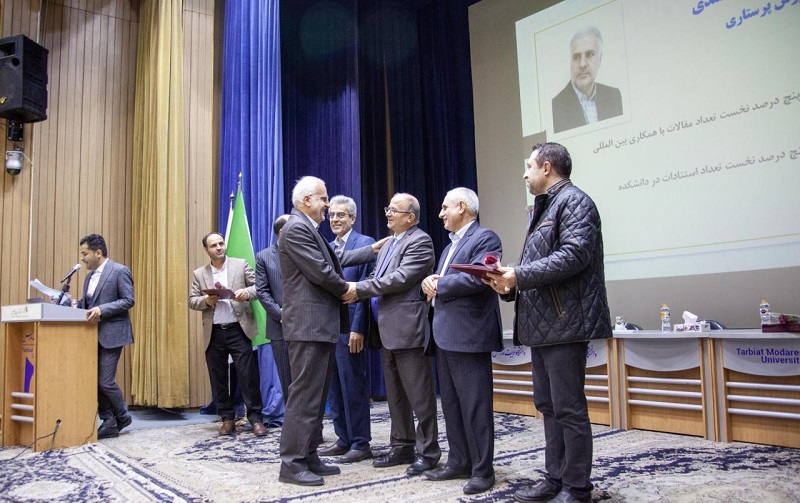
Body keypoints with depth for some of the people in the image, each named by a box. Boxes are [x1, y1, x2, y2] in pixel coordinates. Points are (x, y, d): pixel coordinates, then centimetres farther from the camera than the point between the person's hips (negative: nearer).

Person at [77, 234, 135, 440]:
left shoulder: (120, 271, -8)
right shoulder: (90, 275, 16)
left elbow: (128, 300, -13)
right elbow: (86, 303, 19)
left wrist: (102, 310, -23)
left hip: (111, 334, -8)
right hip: (93, 334, 8)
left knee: (105, 382, -7)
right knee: (94, 380, 6)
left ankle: (122, 417, 15)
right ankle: (109, 421, 17)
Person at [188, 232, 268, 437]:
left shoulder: (241, 265, 5)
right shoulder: (199, 274, 11)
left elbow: (258, 286, 1)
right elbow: (192, 301, 9)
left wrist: (247, 292, -20)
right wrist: (206, 300, -12)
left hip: (238, 329, -2)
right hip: (213, 333, 3)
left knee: (248, 375, -4)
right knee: (218, 378, 6)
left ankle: (256, 418, 3)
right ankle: (227, 419, 17)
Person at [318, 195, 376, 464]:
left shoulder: (365, 243, -7)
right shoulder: (328, 247, 16)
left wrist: (358, 328, -18)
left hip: (349, 326, -8)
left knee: (353, 386, -1)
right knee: (334, 387, 12)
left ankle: (361, 444, 10)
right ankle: (344, 440, 23)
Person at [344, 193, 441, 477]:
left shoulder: (420, 241, -8)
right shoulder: (388, 245, 20)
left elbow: (401, 278, -19)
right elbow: (379, 280, 17)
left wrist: (359, 288, -16)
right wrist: (356, 291, -3)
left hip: (408, 328, -9)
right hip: (388, 330, 9)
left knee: (419, 394, -1)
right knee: (395, 394, 15)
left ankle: (427, 452, 10)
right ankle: (402, 447, 26)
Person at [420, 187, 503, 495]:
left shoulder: (485, 238, -7)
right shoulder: (450, 246, 23)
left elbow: (476, 278, -21)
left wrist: (438, 285, -11)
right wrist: (431, 282, -3)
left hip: (469, 335, -10)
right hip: (446, 335, 10)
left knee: (475, 405, -4)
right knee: (451, 403, 13)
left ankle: (482, 470, 5)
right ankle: (459, 462, 23)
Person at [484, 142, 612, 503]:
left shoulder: (574, 201, -7)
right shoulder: (543, 209, 22)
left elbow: (574, 254, -21)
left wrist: (518, 275, -20)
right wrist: (509, 282, 3)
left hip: (564, 323, -10)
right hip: (541, 325, 10)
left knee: (569, 409, -3)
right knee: (548, 406, 14)